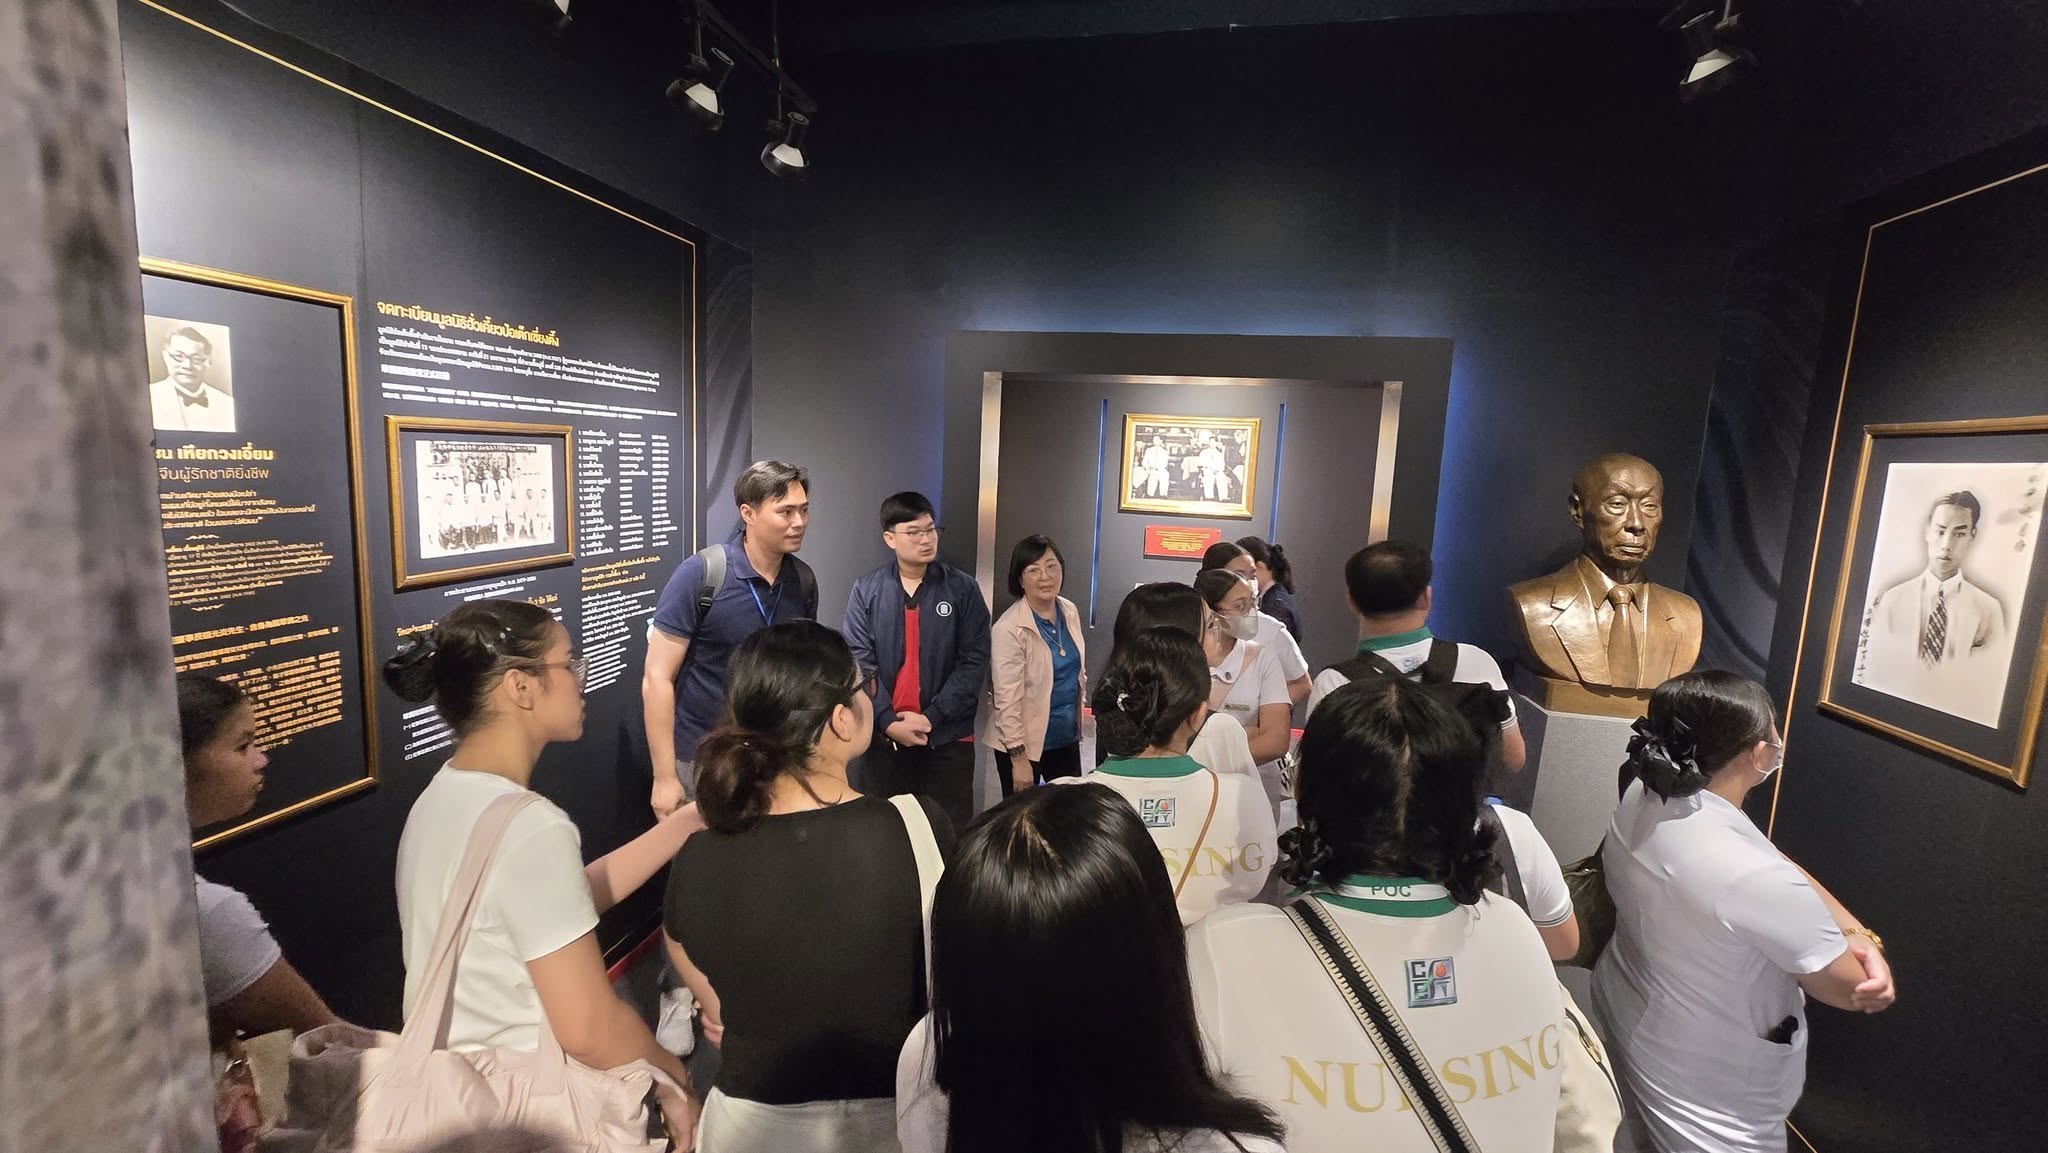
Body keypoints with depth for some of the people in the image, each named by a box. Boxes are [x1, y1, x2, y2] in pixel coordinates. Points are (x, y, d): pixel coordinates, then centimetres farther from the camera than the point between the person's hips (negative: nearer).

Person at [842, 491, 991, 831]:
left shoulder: (963, 588, -3)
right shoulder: (866, 591, -1)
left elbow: (974, 661, -7)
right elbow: (860, 663, -4)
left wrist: (931, 718, -13)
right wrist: (888, 722, -14)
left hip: (949, 737, -1)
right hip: (884, 737, 1)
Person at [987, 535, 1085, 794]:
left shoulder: (1070, 611, 0)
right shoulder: (1009, 628, -21)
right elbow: (1008, 699, -20)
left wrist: (1079, 718, 16)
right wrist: (1018, 757, -18)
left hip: (1067, 736, 6)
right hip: (1024, 741, -6)